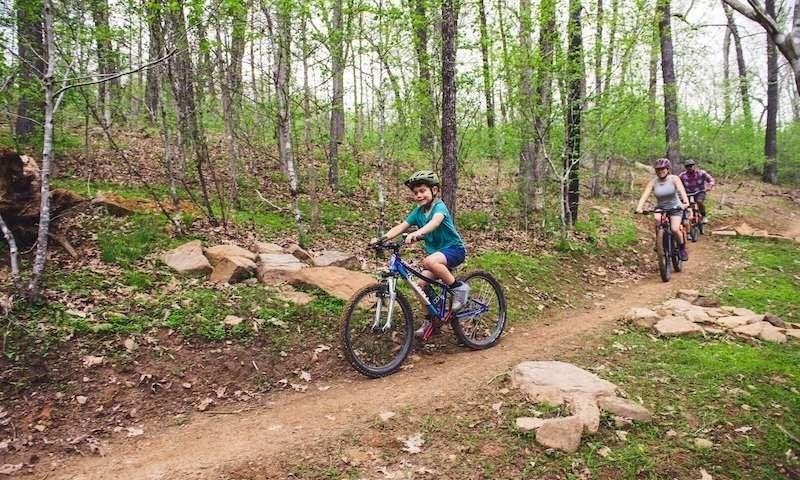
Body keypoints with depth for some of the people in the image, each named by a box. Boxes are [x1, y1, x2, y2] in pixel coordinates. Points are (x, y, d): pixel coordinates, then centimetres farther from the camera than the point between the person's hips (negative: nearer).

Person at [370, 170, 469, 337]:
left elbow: (435, 221, -40)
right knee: (423, 283, -7)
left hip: (454, 249, -7)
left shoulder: (439, 206, -17)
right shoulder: (418, 212, 3)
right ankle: (430, 320, 12)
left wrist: (417, 233, -59)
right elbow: (400, 227, -5)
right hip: (435, 251, 7)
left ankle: (459, 287, -17)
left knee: (429, 261, -35)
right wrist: (381, 239, -21)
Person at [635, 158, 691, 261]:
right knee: (657, 220, -32)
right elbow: (645, 194, -24)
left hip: (675, 207, -1)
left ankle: (682, 248, 9)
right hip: (660, 207, 2)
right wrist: (639, 207, -41)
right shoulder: (653, 181, -11)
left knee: (675, 229, -20)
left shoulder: (674, 179, -15)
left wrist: (686, 202, -49)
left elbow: (682, 190, -30)